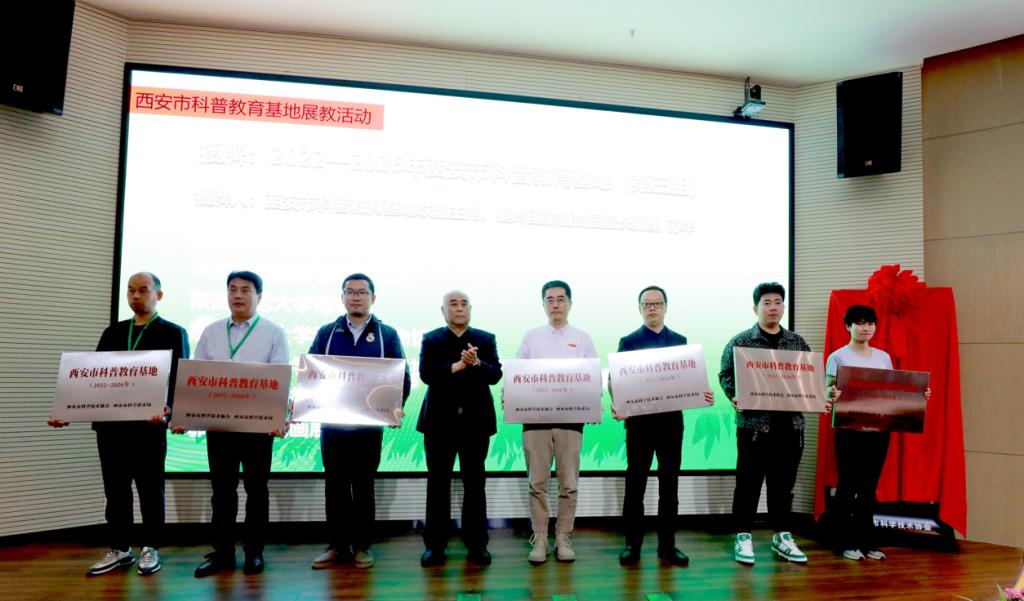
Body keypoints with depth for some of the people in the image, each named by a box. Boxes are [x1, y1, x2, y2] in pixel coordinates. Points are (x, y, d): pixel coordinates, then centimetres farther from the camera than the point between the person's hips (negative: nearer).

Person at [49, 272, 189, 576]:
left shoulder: (173, 333, 0)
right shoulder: (113, 332, 15)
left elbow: (177, 379, -8)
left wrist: (167, 410, -27)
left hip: (148, 424, -5)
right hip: (110, 423, 5)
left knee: (150, 488, 6)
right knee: (115, 489, 11)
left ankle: (150, 548, 18)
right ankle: (119, 548, 23)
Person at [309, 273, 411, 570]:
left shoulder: (387, 334, 3)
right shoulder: (326, 333, 7)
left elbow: (402, 377, 2)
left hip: (369, 424, -1)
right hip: (331, 422, 1)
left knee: (363, 486, 8)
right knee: (334, 485, 8)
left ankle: (362, 545, 19)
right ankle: (337, 545, 19)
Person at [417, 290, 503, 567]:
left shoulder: (486, 339, 8)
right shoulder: (430, 339, 6)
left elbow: (495, 375, -2)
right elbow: (426, 374, -8)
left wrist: (476, 363, -20)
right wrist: (458, 366, -16)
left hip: (476, 421, 1)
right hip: (440, 421, -1)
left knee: (474, 483, 6)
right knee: (438, 484, 4)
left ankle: (476, 544, 15)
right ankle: (435, 545, 13)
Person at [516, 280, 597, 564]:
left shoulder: (582, 338, 8)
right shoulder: (531, 337, 9)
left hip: (571, 418, 0)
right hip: (535, 417, 0)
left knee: (568, 483, 4)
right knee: (537, 482, 3)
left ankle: (563, 538, 15)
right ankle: (539, 539, 13)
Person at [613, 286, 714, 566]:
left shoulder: (680, 341, 9)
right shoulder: (628, 342, 2)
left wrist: (702, 395, -10)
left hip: (671, 419, 3)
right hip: (639, 419, -2)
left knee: (669, 484, 8)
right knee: (635, 484, 4)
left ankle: (667, 544, 19)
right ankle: (632, 544, 14)